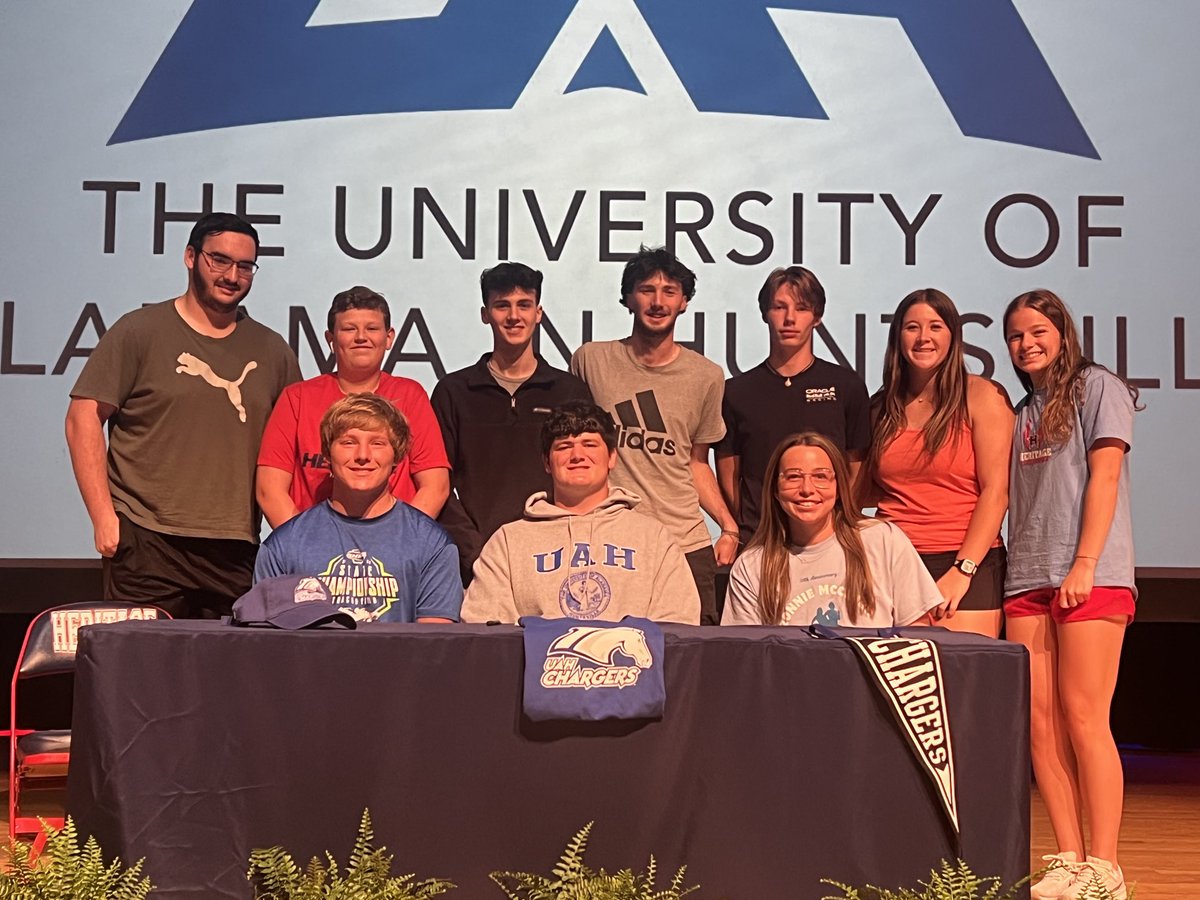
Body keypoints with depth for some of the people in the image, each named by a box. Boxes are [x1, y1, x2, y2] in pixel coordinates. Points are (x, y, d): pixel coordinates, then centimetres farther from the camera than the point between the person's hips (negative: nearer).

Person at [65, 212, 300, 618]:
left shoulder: (272, 351, 14)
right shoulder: (139, 331, 3)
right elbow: (84, 418, 0)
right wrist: (104, 516, -8)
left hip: (236, 552, 3)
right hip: (147, 543, -3)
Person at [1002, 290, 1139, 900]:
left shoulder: (1097, 387, 4)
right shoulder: (1021, 414, 22)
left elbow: (1103, 478, -5)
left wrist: (1084, 565, -14)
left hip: (1091, 577, -6)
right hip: (1026, 581, 6)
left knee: (1083, 718, -11)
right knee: (1040, 722, 0)